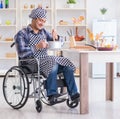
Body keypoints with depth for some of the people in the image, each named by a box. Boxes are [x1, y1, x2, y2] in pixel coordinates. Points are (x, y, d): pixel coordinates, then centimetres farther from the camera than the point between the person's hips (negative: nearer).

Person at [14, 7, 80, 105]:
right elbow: (21, 53, -13)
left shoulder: (43, 31, 17)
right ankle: (52, 96, -35)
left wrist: (55, 36, -1)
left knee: (67, 65, -17)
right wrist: (37, 47, -21)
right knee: (52, 63, -34)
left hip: (46, 60, 6)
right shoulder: (22, 34, -1)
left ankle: (73, 94, -20)